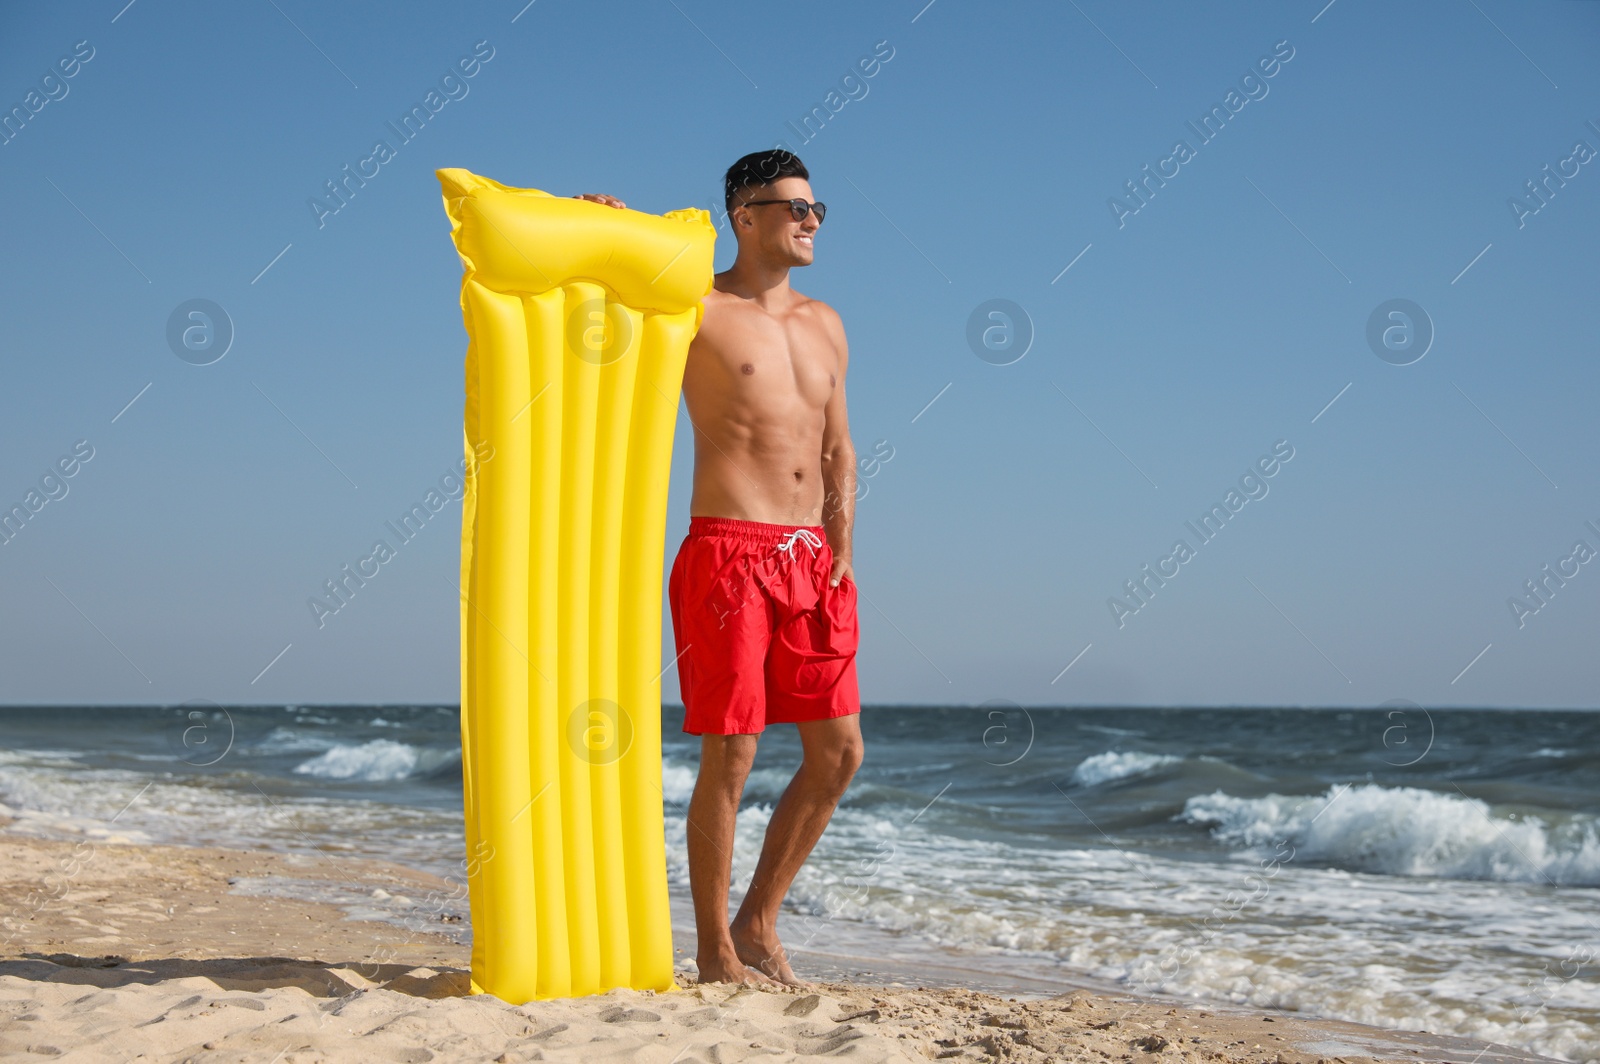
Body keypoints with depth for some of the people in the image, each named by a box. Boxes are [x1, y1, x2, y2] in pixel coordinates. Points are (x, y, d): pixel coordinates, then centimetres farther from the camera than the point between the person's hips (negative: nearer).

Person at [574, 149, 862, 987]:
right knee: (730, 752, -5)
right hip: (728, 550, -6)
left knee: (839, 752, 5)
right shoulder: (693, 309, -1)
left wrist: (841, 559, 9)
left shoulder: (823, 325, 17)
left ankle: (758, 924, 20)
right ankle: (714, 949, 10)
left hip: (809, 557, 7)